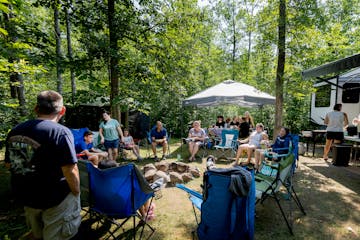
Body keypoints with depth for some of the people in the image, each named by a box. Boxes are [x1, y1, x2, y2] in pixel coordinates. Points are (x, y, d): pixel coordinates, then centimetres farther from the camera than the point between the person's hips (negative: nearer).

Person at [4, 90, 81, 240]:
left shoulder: (15, 130, -4)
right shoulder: (61, 132, -26)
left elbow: (9, 164, 8)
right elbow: (70, 170, -27)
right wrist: (76, 192, -10)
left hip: (24, 194, 6)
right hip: (53, 197, -6)